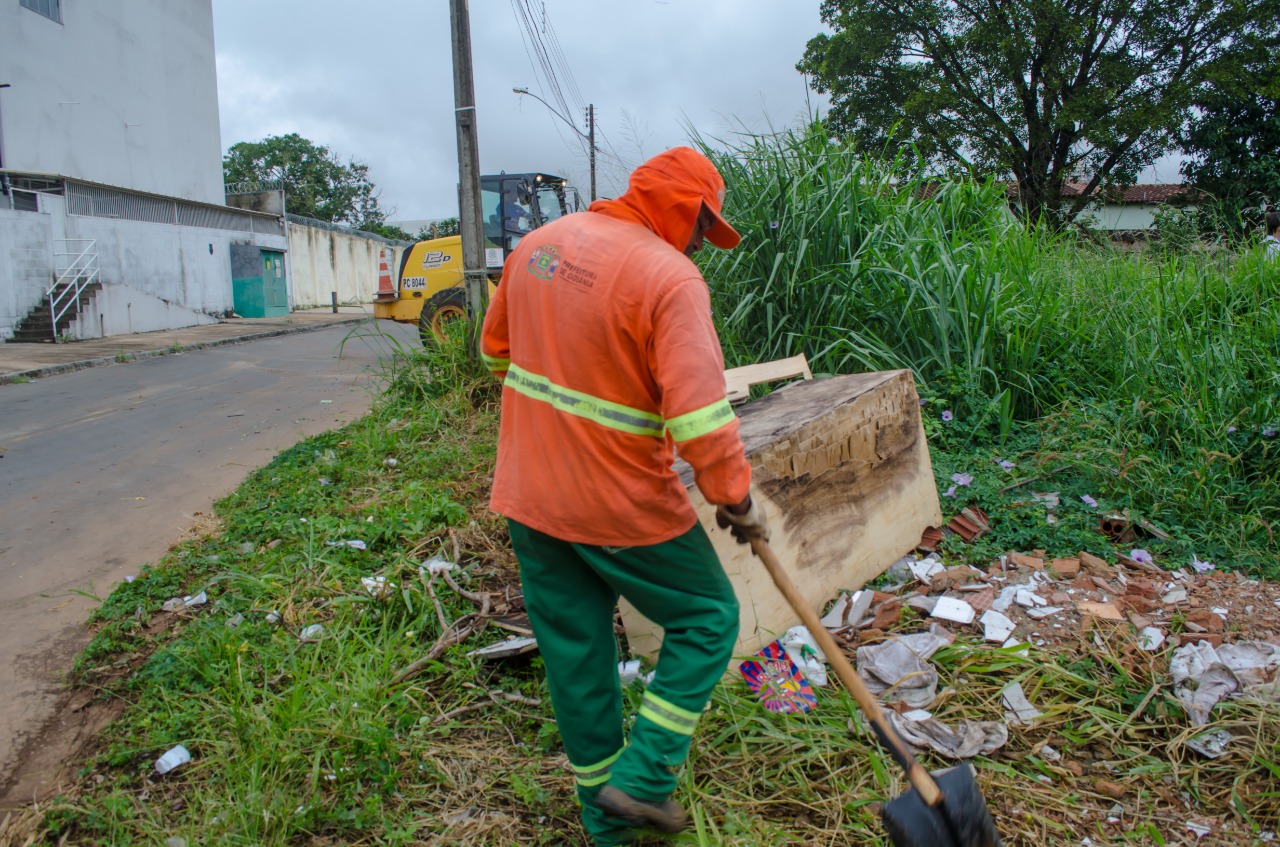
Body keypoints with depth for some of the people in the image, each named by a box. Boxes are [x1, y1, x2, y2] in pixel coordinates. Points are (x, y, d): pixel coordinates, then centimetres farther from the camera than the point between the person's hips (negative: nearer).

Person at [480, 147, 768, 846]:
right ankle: (642, 779, 14)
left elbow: (495, 349, 19)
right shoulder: (669, 276, -17)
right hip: (621, 503, -7)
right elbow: (700, 413, -25)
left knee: (573, 650, 17)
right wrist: (736, 500, -12)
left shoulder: (538, 244, 6)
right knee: (706, 618, 15)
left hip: (529, 496, 7)